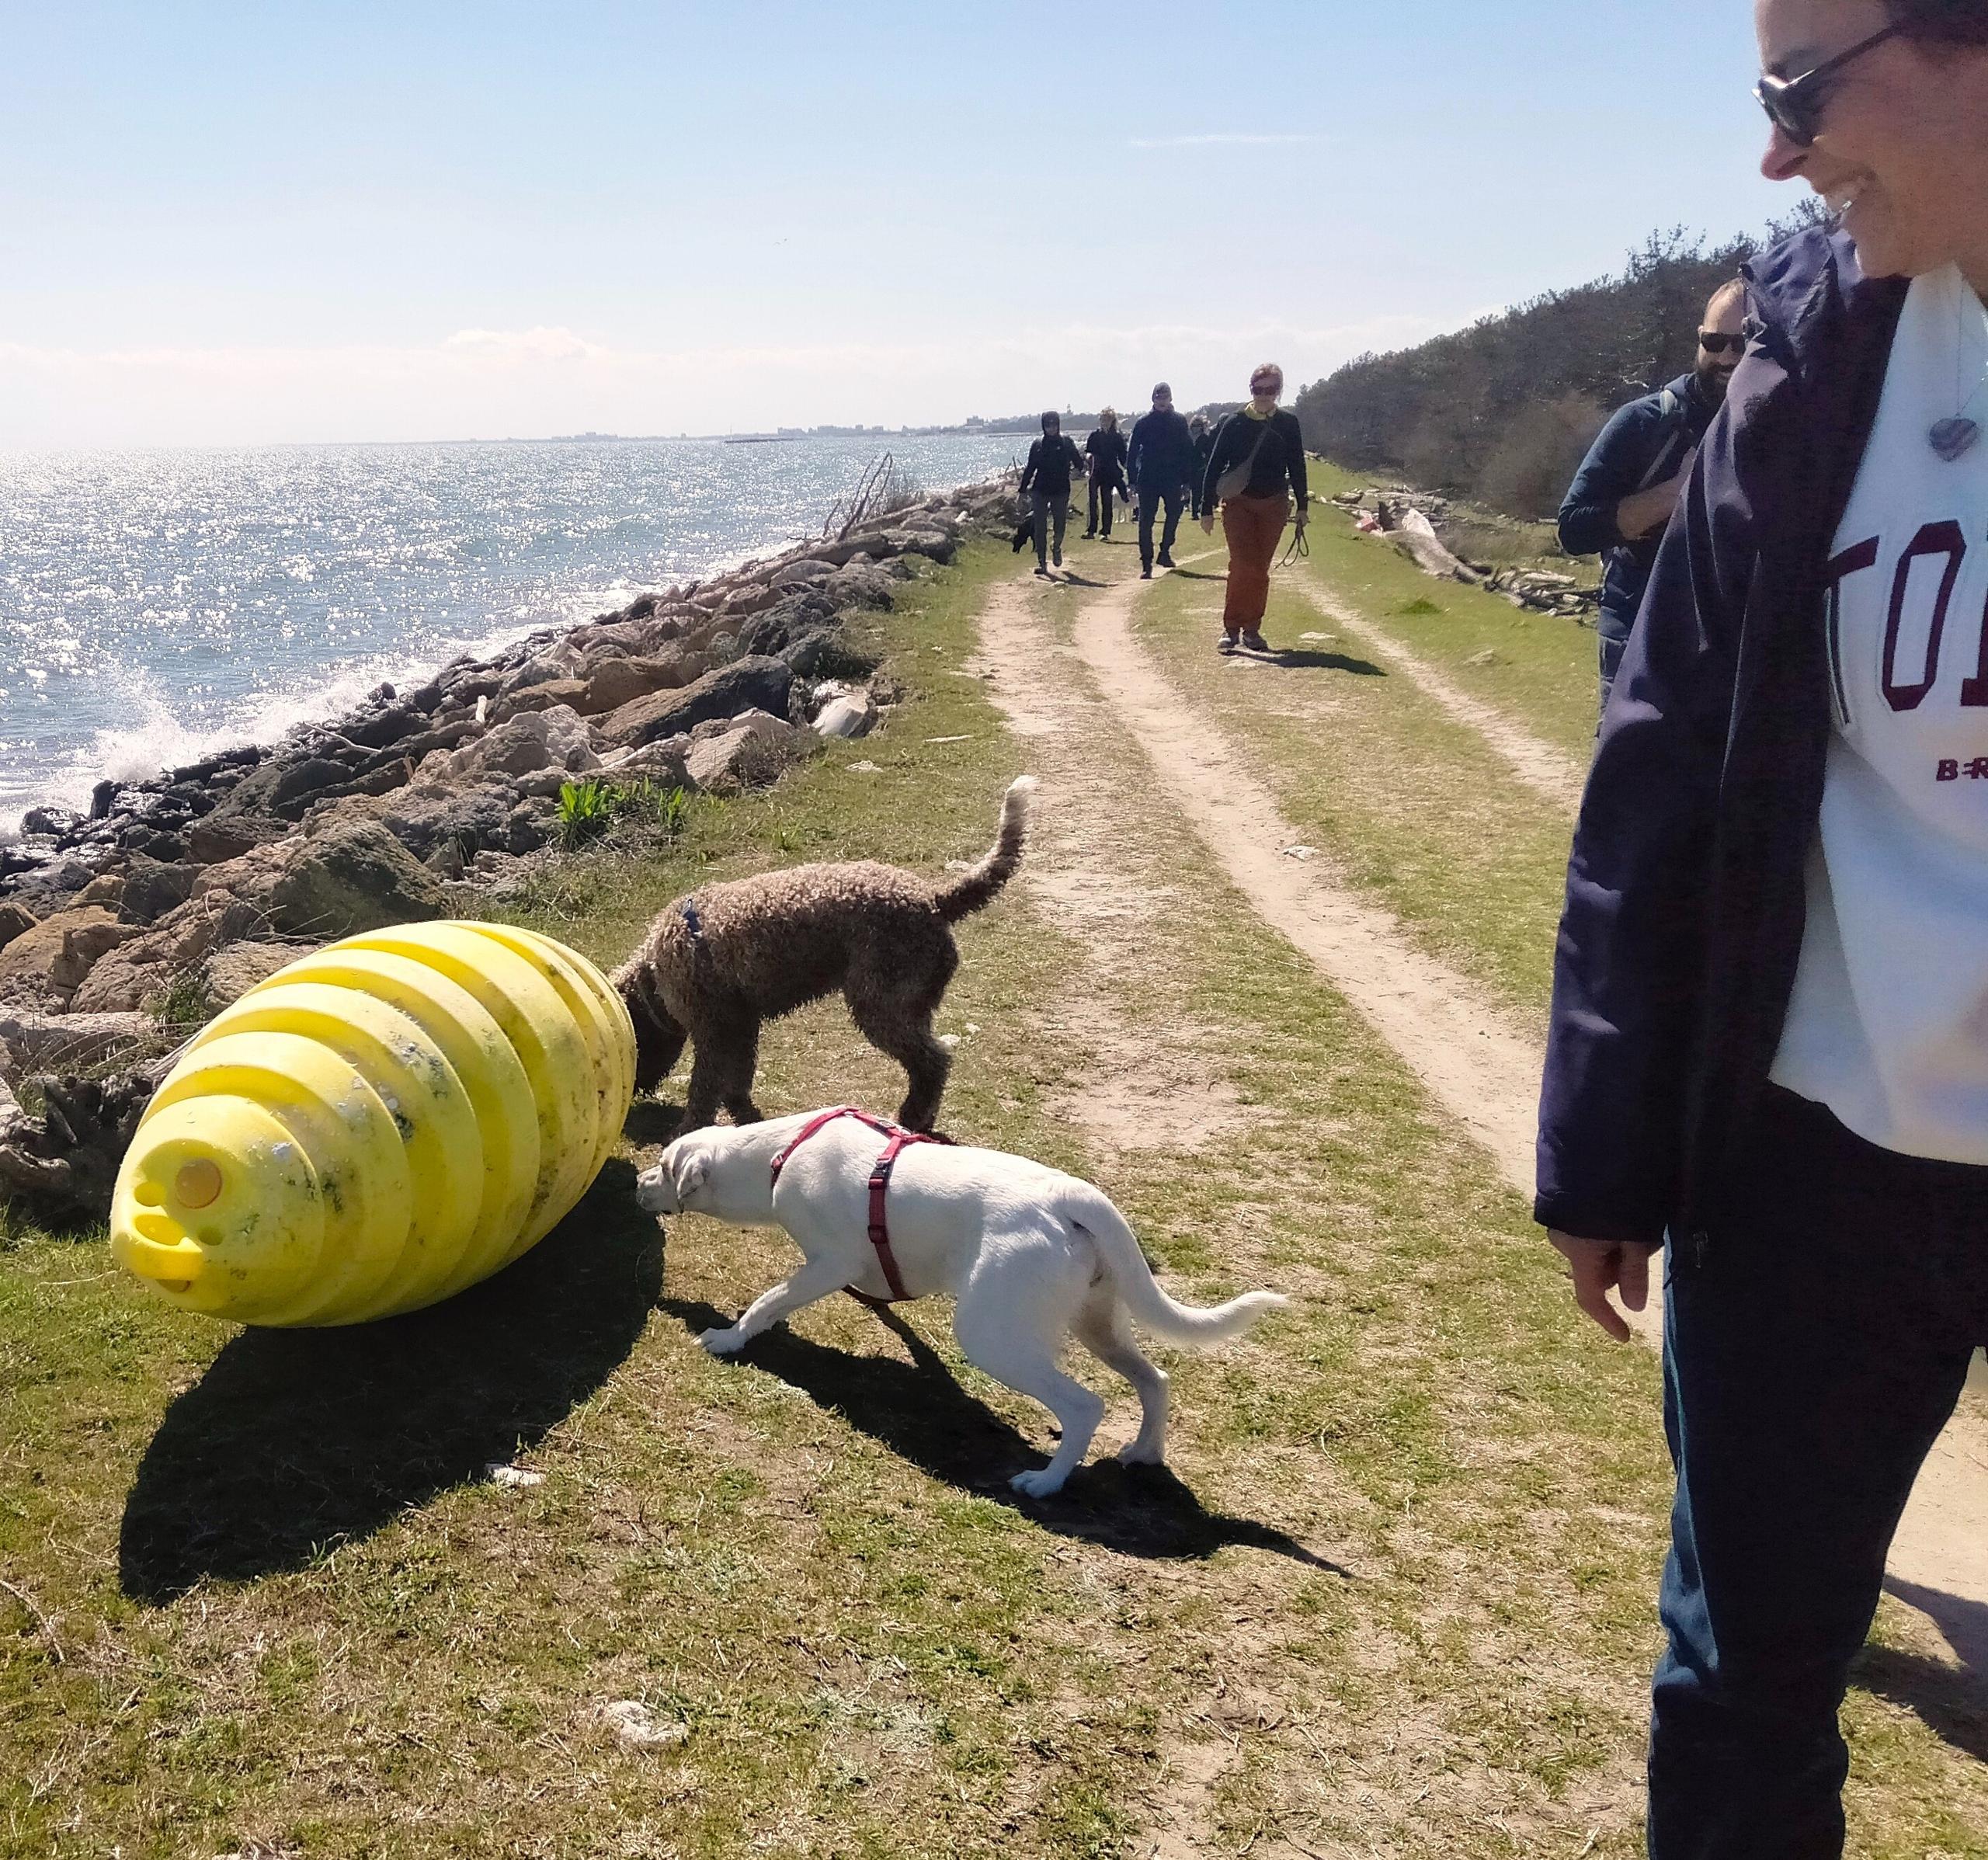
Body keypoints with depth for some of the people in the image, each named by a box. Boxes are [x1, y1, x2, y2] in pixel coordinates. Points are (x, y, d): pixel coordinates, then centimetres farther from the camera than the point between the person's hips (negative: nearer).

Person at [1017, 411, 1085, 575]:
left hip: (1061, 490, -1)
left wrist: (1077, 469, -14)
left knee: (1059, 524, 2)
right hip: (1040, 490, 1)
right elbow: (1030, 468, 10)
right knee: (1040, 527, -5)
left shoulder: (1066, 441, 2)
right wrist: (1023, 490, 9)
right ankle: (1042, 562, 0)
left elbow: (1078, 461, 5)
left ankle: (1057, 548, 35)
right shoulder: (1038, 445, 6)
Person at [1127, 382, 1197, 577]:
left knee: (1174, 515, 6)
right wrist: (1133, 482, -4)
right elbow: (1133, 453, 2)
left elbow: (1188, 453, 3)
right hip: (1148, 481, -1)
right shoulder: (1143, 423, 1)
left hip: (1173, 480, 1)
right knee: (1146, 522, -3)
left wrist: (1186, 482, -1)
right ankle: (1146, 564, 0)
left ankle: (1165, 552, 25)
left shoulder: (1179, 422, 3)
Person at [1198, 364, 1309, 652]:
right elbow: (1215, 466, -2)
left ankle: (1252, 630, 14)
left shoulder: (1287, 424, 2)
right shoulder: (1234, 423, -5)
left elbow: (1297, 466, 9)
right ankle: (1231, 629, -6)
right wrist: (1207, 508, -5)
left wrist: (1302, 506, 8)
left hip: (1274, 505, 2)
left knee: (1260, 570, 6)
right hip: (1239, 503, -2)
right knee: (1242, 566, -12)